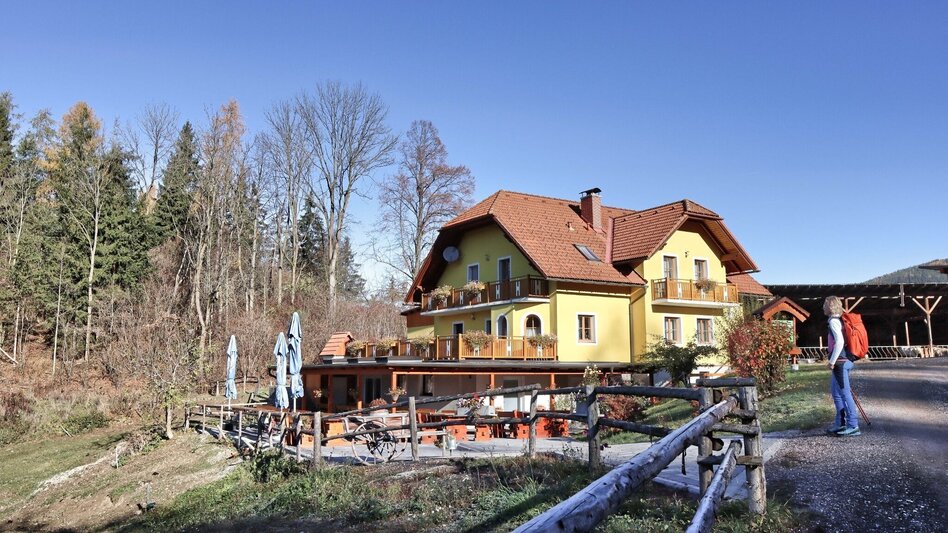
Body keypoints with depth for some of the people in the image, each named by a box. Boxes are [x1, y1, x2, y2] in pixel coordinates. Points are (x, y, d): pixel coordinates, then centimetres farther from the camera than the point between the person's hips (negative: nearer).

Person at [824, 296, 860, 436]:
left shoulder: (833, 321, -12)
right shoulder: (839, 320, 17)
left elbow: (840, 342, -23)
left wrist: (832, 361, -18)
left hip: (840, 362, -10)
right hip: (843, 361, 10)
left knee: (845, 393, -7)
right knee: (836, 393, 15)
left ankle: (853, 426, -4)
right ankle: (840, 424, 19)